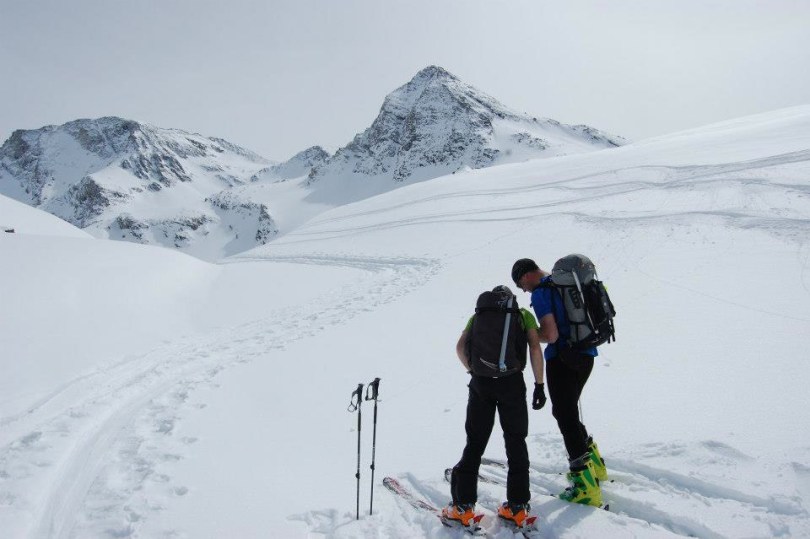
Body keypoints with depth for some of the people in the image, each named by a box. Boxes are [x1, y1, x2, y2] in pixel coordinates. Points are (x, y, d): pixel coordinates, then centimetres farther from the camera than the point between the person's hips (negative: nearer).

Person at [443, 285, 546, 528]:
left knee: (474, 442, 11)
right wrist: (539, 385, 2)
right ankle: (517, 507, 17)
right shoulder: (524, 314, 13)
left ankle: (463, 506, 12)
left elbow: (460, 348, 7)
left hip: (480, 383, 1)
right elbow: (535, 348, 0)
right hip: (512, 382, -1)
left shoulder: (478, 315, 19)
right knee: (516, 442, 13)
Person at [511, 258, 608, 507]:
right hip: (586, 356, 9)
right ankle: (593, 463, 33)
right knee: (567, 411, 23)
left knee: (566, 417, -2)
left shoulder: (541, 293, -14)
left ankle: (586, 487, 1)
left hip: (562, 360, -9)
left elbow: (551, 335, -21)